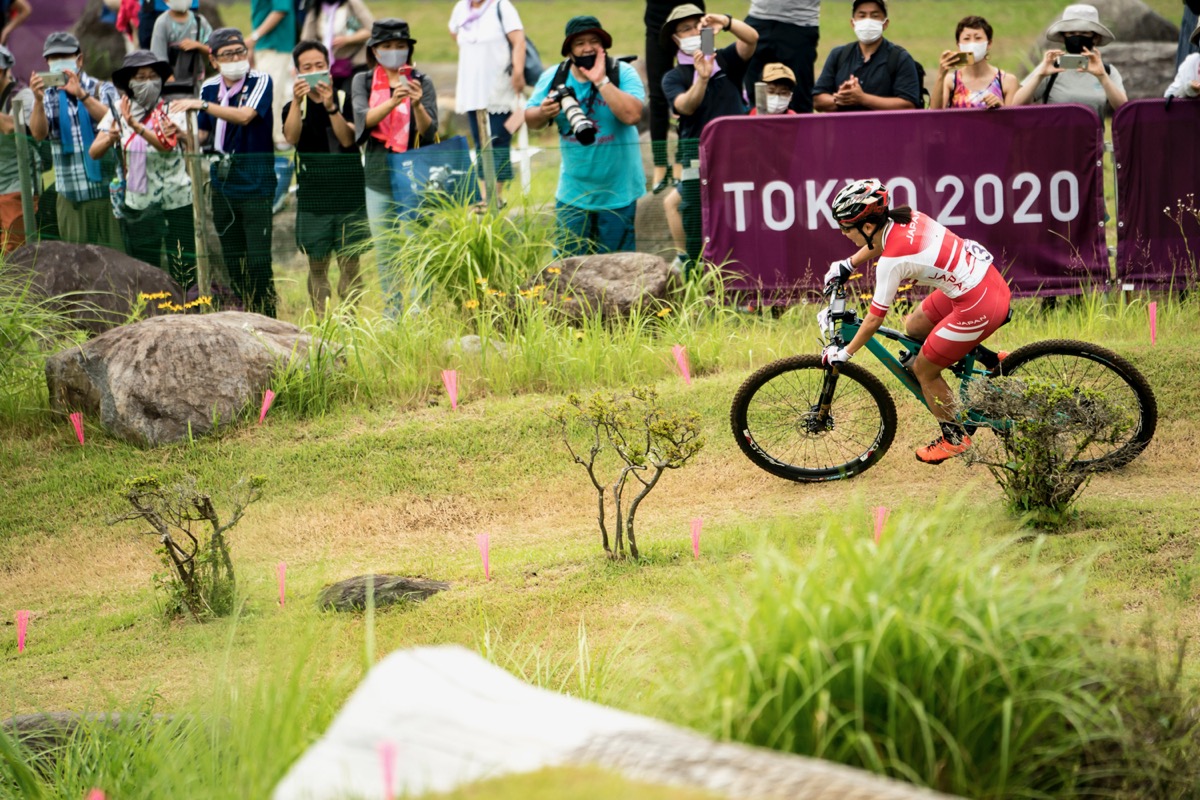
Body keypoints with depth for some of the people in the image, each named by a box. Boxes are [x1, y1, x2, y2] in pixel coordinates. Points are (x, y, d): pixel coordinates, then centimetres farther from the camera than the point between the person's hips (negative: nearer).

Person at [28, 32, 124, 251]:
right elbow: (38, 133, -6)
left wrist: (81, 95, -26)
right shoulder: (48, 97, 10)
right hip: (71, 197, 2)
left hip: (107, 189, -2)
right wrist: (38, 100, -24)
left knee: (115, 253, -3)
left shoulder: (103, 90, 5)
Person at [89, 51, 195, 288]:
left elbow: (167, 146, -23)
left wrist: (136, 126, -36)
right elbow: (94, 152, -4)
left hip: (177, 199, -2)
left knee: (183, 268, -2)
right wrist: (110, 138, -26)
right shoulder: (118, 112, 2)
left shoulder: (172, 110, -5)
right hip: (139, 203, 2)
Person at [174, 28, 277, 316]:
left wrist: (201, 105, -29)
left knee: (258, 260, -9)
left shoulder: (260, 82, -7)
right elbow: (203, 134, 15)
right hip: (223, 184, 5)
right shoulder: (209, 88, 9)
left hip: (255, 185, -5)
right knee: (232, 260, 10)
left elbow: (245, 116, -23)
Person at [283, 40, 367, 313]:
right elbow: (292, 137, -13)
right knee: (317, 265, 2)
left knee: (349, 263, -1)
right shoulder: (294, 107, 8)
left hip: (348, 193, -1)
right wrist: (297, 102, -27)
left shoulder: (345, 100, 3)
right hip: (313, 196, 1)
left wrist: (330, 106, -25)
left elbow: (348, 139, -11)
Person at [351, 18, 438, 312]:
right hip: (378, 179, 2)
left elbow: (430, 132, -5)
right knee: (385, 256, 6)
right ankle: (391, 318, 12)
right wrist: (392, 102, -28)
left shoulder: (421, 82, 4)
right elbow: (364, 119, -10)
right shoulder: (363, 81, 8)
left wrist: (418, 105, -25)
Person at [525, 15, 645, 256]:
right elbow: (530, 119, 5)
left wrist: (601, 81, -26)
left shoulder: (622, 73, -10)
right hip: (573, 190, 2)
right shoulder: (553, 77, 0)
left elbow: (632, 115, -25)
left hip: (618, 192, -2)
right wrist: (543, 113, -18)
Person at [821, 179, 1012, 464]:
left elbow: (874, 320, -12)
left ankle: (955, 438, 24)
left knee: (923, 370, 8)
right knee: (914, 327, 23)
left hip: (979, 307, -9)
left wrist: (843, 354, 0)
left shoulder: (891, 262, -22)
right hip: (990, 277, 9)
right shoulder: (906, 217, -1)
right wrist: (847, 265, 27)